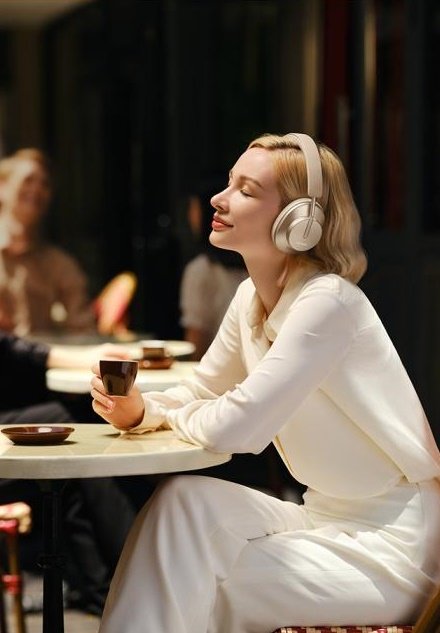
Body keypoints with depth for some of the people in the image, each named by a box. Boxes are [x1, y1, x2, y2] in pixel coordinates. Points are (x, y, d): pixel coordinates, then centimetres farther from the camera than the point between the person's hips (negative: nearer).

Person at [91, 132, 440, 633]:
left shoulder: (329, 302, -24)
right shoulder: (251, 298, 3)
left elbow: (234, 427, -30)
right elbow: (201, 394, 13)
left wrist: (172, 419, -8)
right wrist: (140, 411, -9)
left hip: (390, 548, -7)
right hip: (325, 517, 7)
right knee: (183, 499, -12)